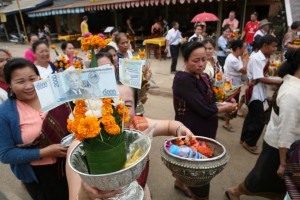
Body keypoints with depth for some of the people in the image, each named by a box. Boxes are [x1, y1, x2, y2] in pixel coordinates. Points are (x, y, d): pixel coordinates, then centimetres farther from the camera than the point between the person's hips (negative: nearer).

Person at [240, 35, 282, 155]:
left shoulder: (265, 59, 7)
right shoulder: (255, 58, -19)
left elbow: (265, 76, 10)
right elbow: (261, 79, -21)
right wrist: (281, 82, -19)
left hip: (260, 93, 9)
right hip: (255, 93, -9)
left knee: (252, 117, 18)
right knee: (258, 121, -2)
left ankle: (244, 139, 33)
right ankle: (249, 143, 17)